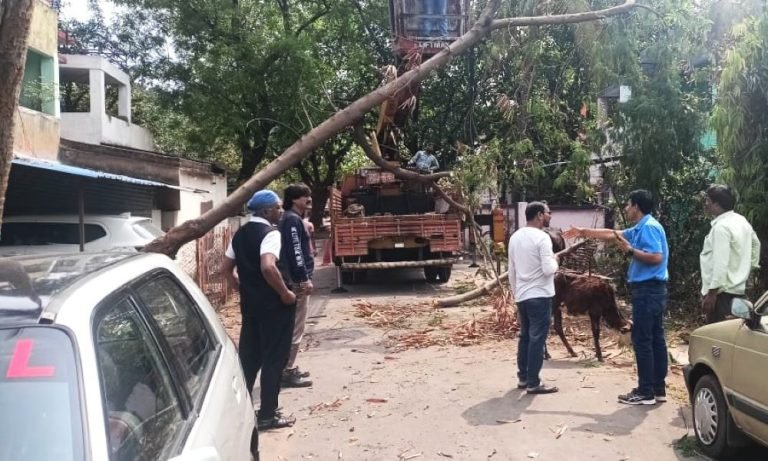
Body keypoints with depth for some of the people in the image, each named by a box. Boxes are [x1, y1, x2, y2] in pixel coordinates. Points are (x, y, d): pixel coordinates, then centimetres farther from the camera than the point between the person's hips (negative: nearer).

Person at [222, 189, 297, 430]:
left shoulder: (240, 234, 10)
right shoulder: (271, 233, -16)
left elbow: (227, 268, 14)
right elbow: (268, 267, -31)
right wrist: (285, 293, -21)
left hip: (249, 302, 8)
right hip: (273, 304, -8)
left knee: (248, 356, 16)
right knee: (274, 358, 2)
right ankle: (267, 415, 8)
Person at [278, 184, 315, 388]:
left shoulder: (294, 219, 18)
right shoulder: (292, 220, -14)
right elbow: (294, 251, -22)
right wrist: (304, 279, -23)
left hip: (296, 278, 11)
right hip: (297, 280, -11)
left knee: (292, 327, 15)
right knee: (295, 328, -6)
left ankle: (289, 367, 23)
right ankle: (287, 371, -1)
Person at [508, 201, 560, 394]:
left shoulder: (515, 237, 10)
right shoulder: (542, 238, -15)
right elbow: (548, 270, -20)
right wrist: (554, 260, 1)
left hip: (521, 296, 8)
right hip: (539, 296, -8)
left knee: (525, 337, 16)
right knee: (537, 339, -2)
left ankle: (523, 378, 22)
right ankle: (533, 383, 2)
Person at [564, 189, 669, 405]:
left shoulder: (649, 227, -14)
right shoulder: (640, 229, 17)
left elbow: (656, 257, -24)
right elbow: (612, 234, 27)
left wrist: (630, 250, -16)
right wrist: (584, 232, 30)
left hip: (647, 290, -10)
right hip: (651, 290, 10)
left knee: (642, 340, -7)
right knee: (655, 339, 11)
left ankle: (646, 392, -2)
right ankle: (658, 388, 16)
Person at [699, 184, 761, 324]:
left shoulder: (721, 227, -19)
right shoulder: (741, 221, 10)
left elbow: (720, 264, -24)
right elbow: (755, 243, 27)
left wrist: (711, 293, -22)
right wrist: (751, 265, 29)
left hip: (722, 291, -10)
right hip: (738, 288, 10)